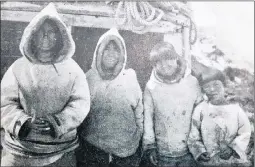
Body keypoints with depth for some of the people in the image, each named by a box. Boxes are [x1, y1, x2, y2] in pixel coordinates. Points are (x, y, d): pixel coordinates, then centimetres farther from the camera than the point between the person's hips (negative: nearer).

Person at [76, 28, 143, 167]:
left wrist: (136, 142, 7)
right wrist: (78, 144, 5)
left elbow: (139, 115, 5)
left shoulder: (130, 80, -2)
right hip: (91, 151, 0)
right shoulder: (88, 78, -2)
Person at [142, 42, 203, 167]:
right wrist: (149, 146, -4)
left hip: (189, 150, 1)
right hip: (162, 153, 0)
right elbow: (148, 118, -4)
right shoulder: (151, 87, -8)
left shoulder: (192, 82, -6)